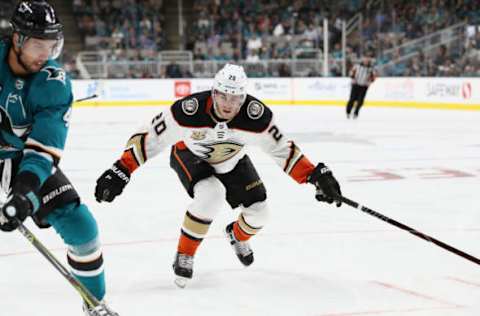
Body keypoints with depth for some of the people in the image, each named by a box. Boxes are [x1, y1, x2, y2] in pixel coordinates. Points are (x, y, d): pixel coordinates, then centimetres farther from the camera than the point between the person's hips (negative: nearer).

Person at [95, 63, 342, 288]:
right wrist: (121, 171, -36)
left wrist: (315, 174, -24)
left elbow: (282, 149, -17)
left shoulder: (256, 116, -32)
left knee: (257, 213, -3)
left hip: (232, 162, 3)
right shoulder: (190, 110, -38)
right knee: (210, 195, -32)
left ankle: (237, 235, 35)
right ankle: (184, 255, -10)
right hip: (189, 156, -3)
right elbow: (150, 137, -29)